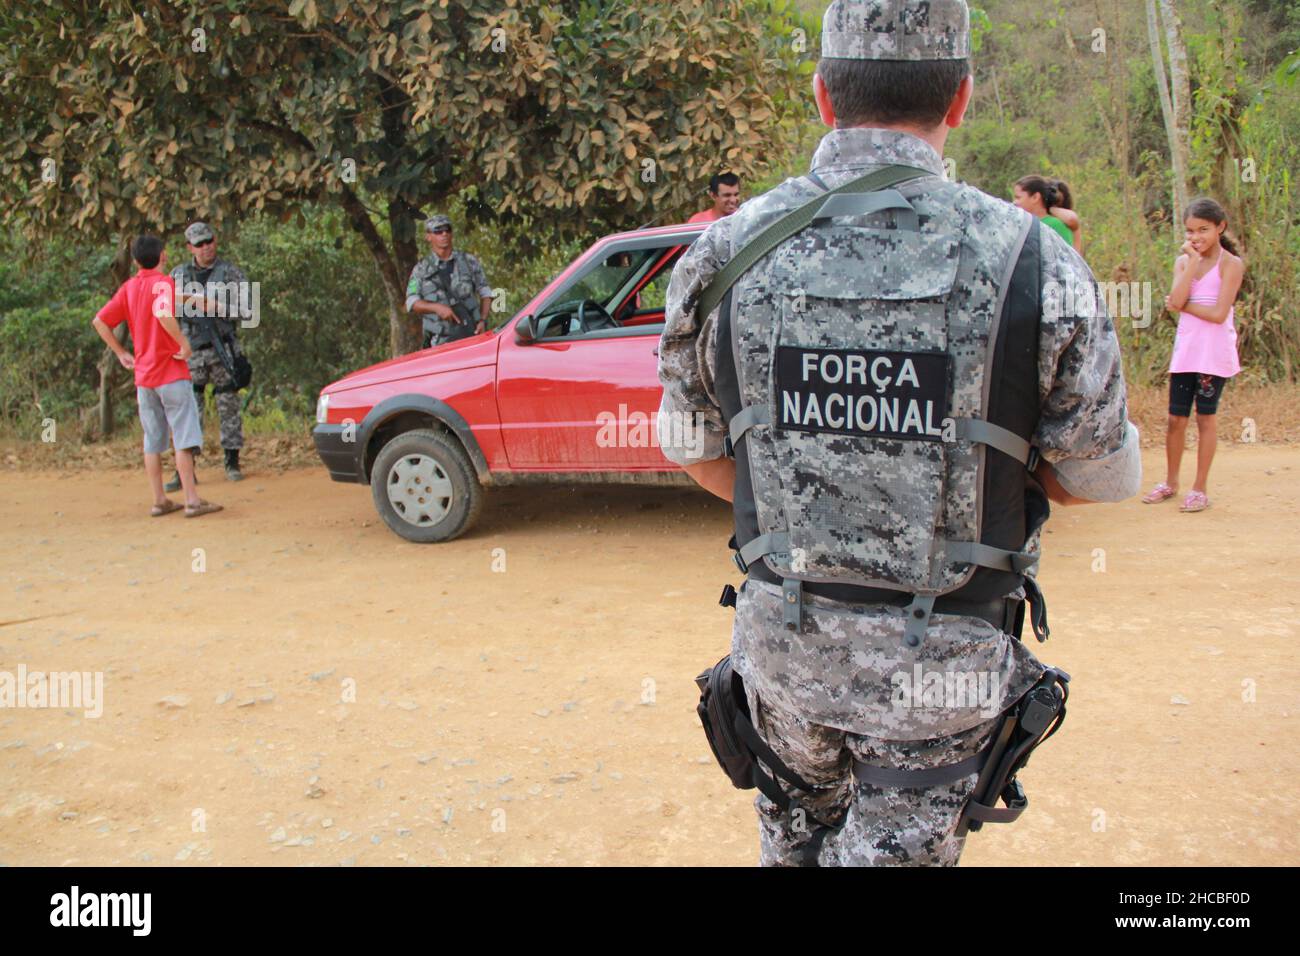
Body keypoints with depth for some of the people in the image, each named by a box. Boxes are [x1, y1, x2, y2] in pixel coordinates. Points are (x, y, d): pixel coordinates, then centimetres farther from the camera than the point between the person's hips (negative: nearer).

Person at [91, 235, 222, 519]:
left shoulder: (128, 287, 10)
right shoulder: (162, 282, -9)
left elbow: (99, 321, 9)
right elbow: (164, 314, -29)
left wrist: (121, 353, 13)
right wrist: (184, 344, -19)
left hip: (143, 375, 6)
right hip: (171, 372, -6)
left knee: (153, 441, 11)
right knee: (184, 437, -4)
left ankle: (159, 501, 15)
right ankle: (192, 500, -6)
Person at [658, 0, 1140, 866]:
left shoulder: (728, 253, -7)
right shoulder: (1031, 261, -14)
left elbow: (695, 448, 5)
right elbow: (1104, 474, -3)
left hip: (782, 639, 3)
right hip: (940, 663, -2)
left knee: (795, 836, 27)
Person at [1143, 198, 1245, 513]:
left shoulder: (1231, 264, -5)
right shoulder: (1183, 262, 8)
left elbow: (1218, 313, -15)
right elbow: (1177, 301, -11)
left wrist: (1182, 306, -8)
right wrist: (1193, 261, -11)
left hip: (1214, 352, -4)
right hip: (1185, 350, 4)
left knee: (1205, 417, 1)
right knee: (1176, 418, 7)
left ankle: (1199, 488, 10)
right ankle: (1170, 482, 22)